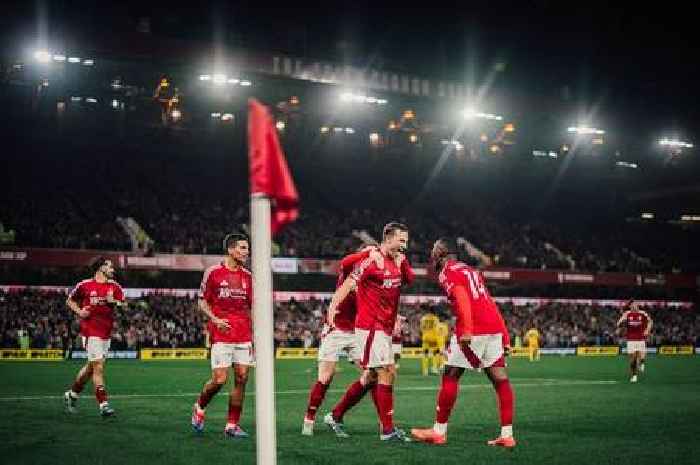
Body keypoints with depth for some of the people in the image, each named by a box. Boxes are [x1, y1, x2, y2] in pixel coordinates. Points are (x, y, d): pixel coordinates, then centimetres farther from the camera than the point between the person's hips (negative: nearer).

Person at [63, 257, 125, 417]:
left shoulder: (114, 287, 8)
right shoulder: (84, 285, -2)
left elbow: (124, 307, 6)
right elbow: (70, 300, 12)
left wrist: (113, 302, -13)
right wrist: (79, 311, -5)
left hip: (107, 332, 5)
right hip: (91, 332, -5)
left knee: (91, 367, 14)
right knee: (98, 367, -10)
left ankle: (72, 394, 33)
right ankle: (103, 404, -9)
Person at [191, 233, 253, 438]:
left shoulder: (248, 276, 12)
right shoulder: (213, 272, -1)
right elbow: (202, 302, 4)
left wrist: (255, 333, 8)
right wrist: (215, 319, -12)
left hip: (244, 336, 5)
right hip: (221, 336, -4)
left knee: (241, 379, 0)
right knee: (219, 380, -9)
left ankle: (232, 425, 8)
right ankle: (199, 407, 20)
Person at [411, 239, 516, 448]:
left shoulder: (448, 272, 2)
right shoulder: (470, 270, 26)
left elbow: (462, 299, -15)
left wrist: (467, 331, -25)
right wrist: (505, 337, 22)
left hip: (472, 330, -8)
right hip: (494, 328, 8)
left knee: (450, 376, 3)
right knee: (500, 379, 4)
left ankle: (439, 431, 9)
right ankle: (507, 435, 3)